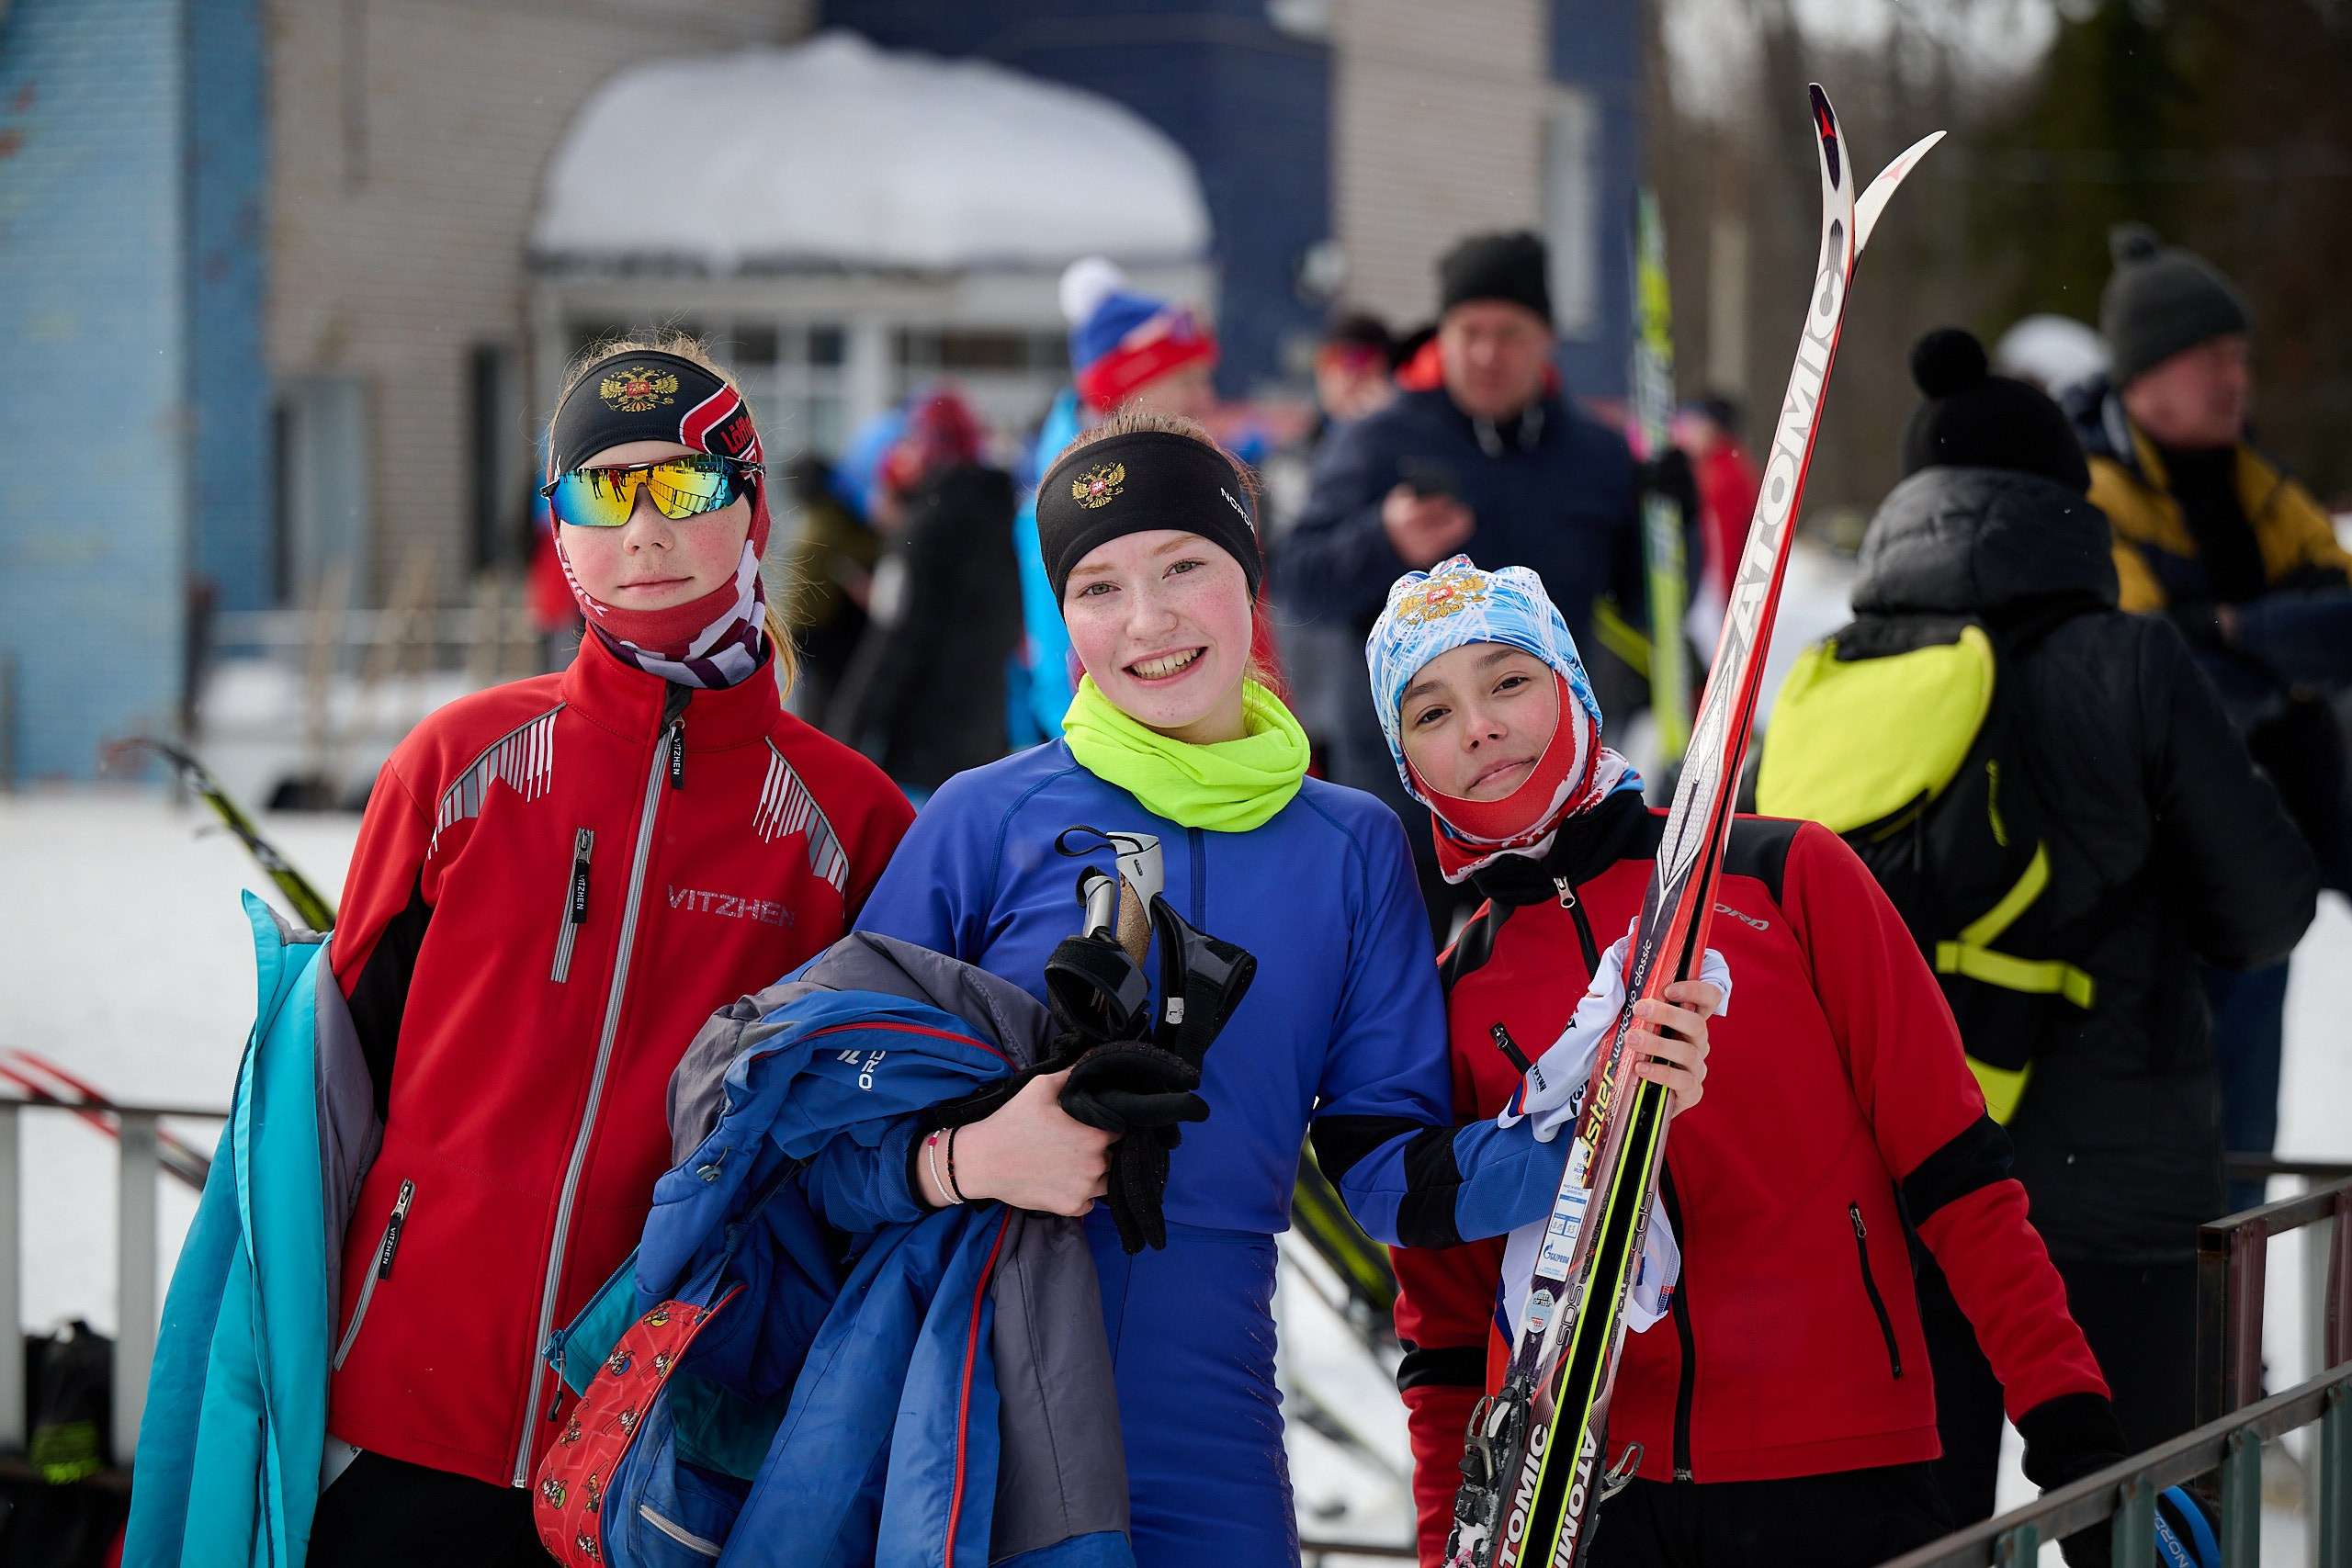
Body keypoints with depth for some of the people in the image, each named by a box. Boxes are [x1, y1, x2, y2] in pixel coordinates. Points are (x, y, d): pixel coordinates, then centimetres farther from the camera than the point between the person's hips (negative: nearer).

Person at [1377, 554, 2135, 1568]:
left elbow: (1949, 1166, -1)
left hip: (1840, 1480, -2)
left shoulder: (1786, 877, 2)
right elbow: (1446, 1327, 14)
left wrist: (2072, 1428, -7)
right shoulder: (1453, 1001, 9)